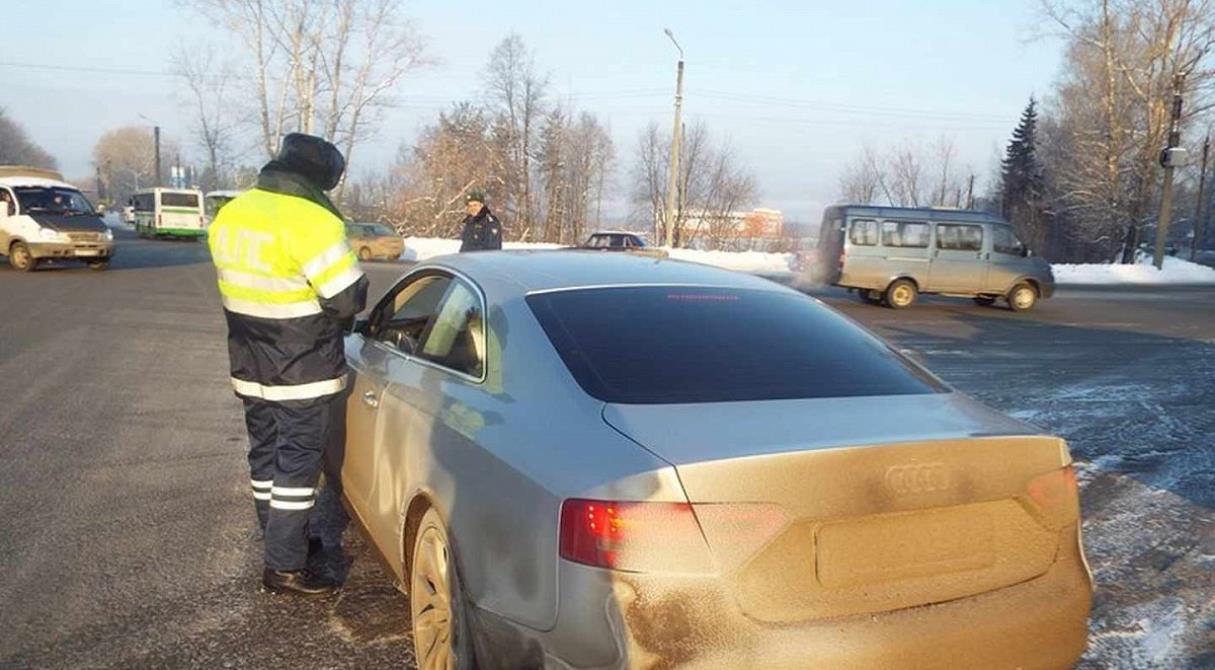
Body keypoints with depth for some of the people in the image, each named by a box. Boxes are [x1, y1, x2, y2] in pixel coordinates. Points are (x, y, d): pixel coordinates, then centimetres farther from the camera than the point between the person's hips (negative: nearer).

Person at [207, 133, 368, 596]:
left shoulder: (230, 214, 5)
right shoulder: (312, 222, -21)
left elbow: (242, 283, 13)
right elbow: (349, 298, -20)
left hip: (249, 368, 8)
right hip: (304, 374, -8)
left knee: (266, 454, 18)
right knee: (298, 464, 2)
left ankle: (281, 540, 34)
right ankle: (285, 567, 8)